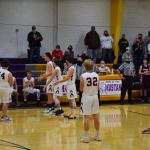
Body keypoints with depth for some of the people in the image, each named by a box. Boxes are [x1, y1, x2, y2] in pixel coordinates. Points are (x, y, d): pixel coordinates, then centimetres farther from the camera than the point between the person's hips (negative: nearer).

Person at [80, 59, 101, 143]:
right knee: (95, 116, 13)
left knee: (86, 117, -3)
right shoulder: (96, 75, 1)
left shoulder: (83, 76, -11)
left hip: (86, 97, -4)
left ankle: (86, 137, -1)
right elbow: (97, 88, 6)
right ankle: (98, 135, 20)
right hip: (95, 96, 4)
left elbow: (81, 89, -8)